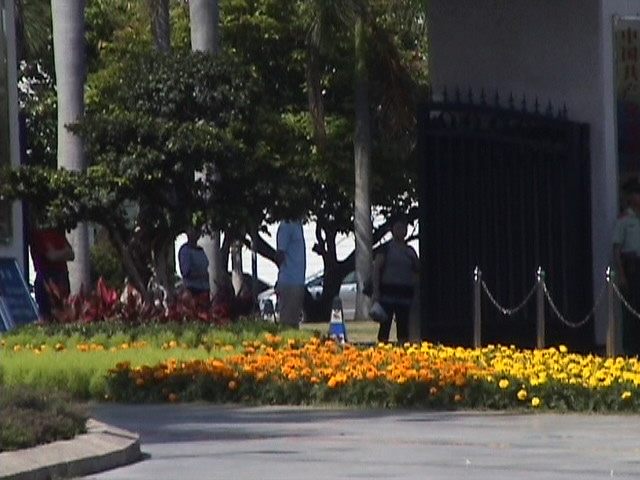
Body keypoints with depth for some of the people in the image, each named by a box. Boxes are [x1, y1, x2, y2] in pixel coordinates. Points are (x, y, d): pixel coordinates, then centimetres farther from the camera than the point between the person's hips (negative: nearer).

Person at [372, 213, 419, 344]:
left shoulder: (410, 251, 15)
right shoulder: (386, 248, 1)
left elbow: (418, 270, 16)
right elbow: (376, 269, -5)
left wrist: (412, 257, -3)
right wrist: (375, 291, -14)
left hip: (405, 292, 5)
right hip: (388, 289, -4)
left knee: (403, 327, 4)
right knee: (385, 325, -10)